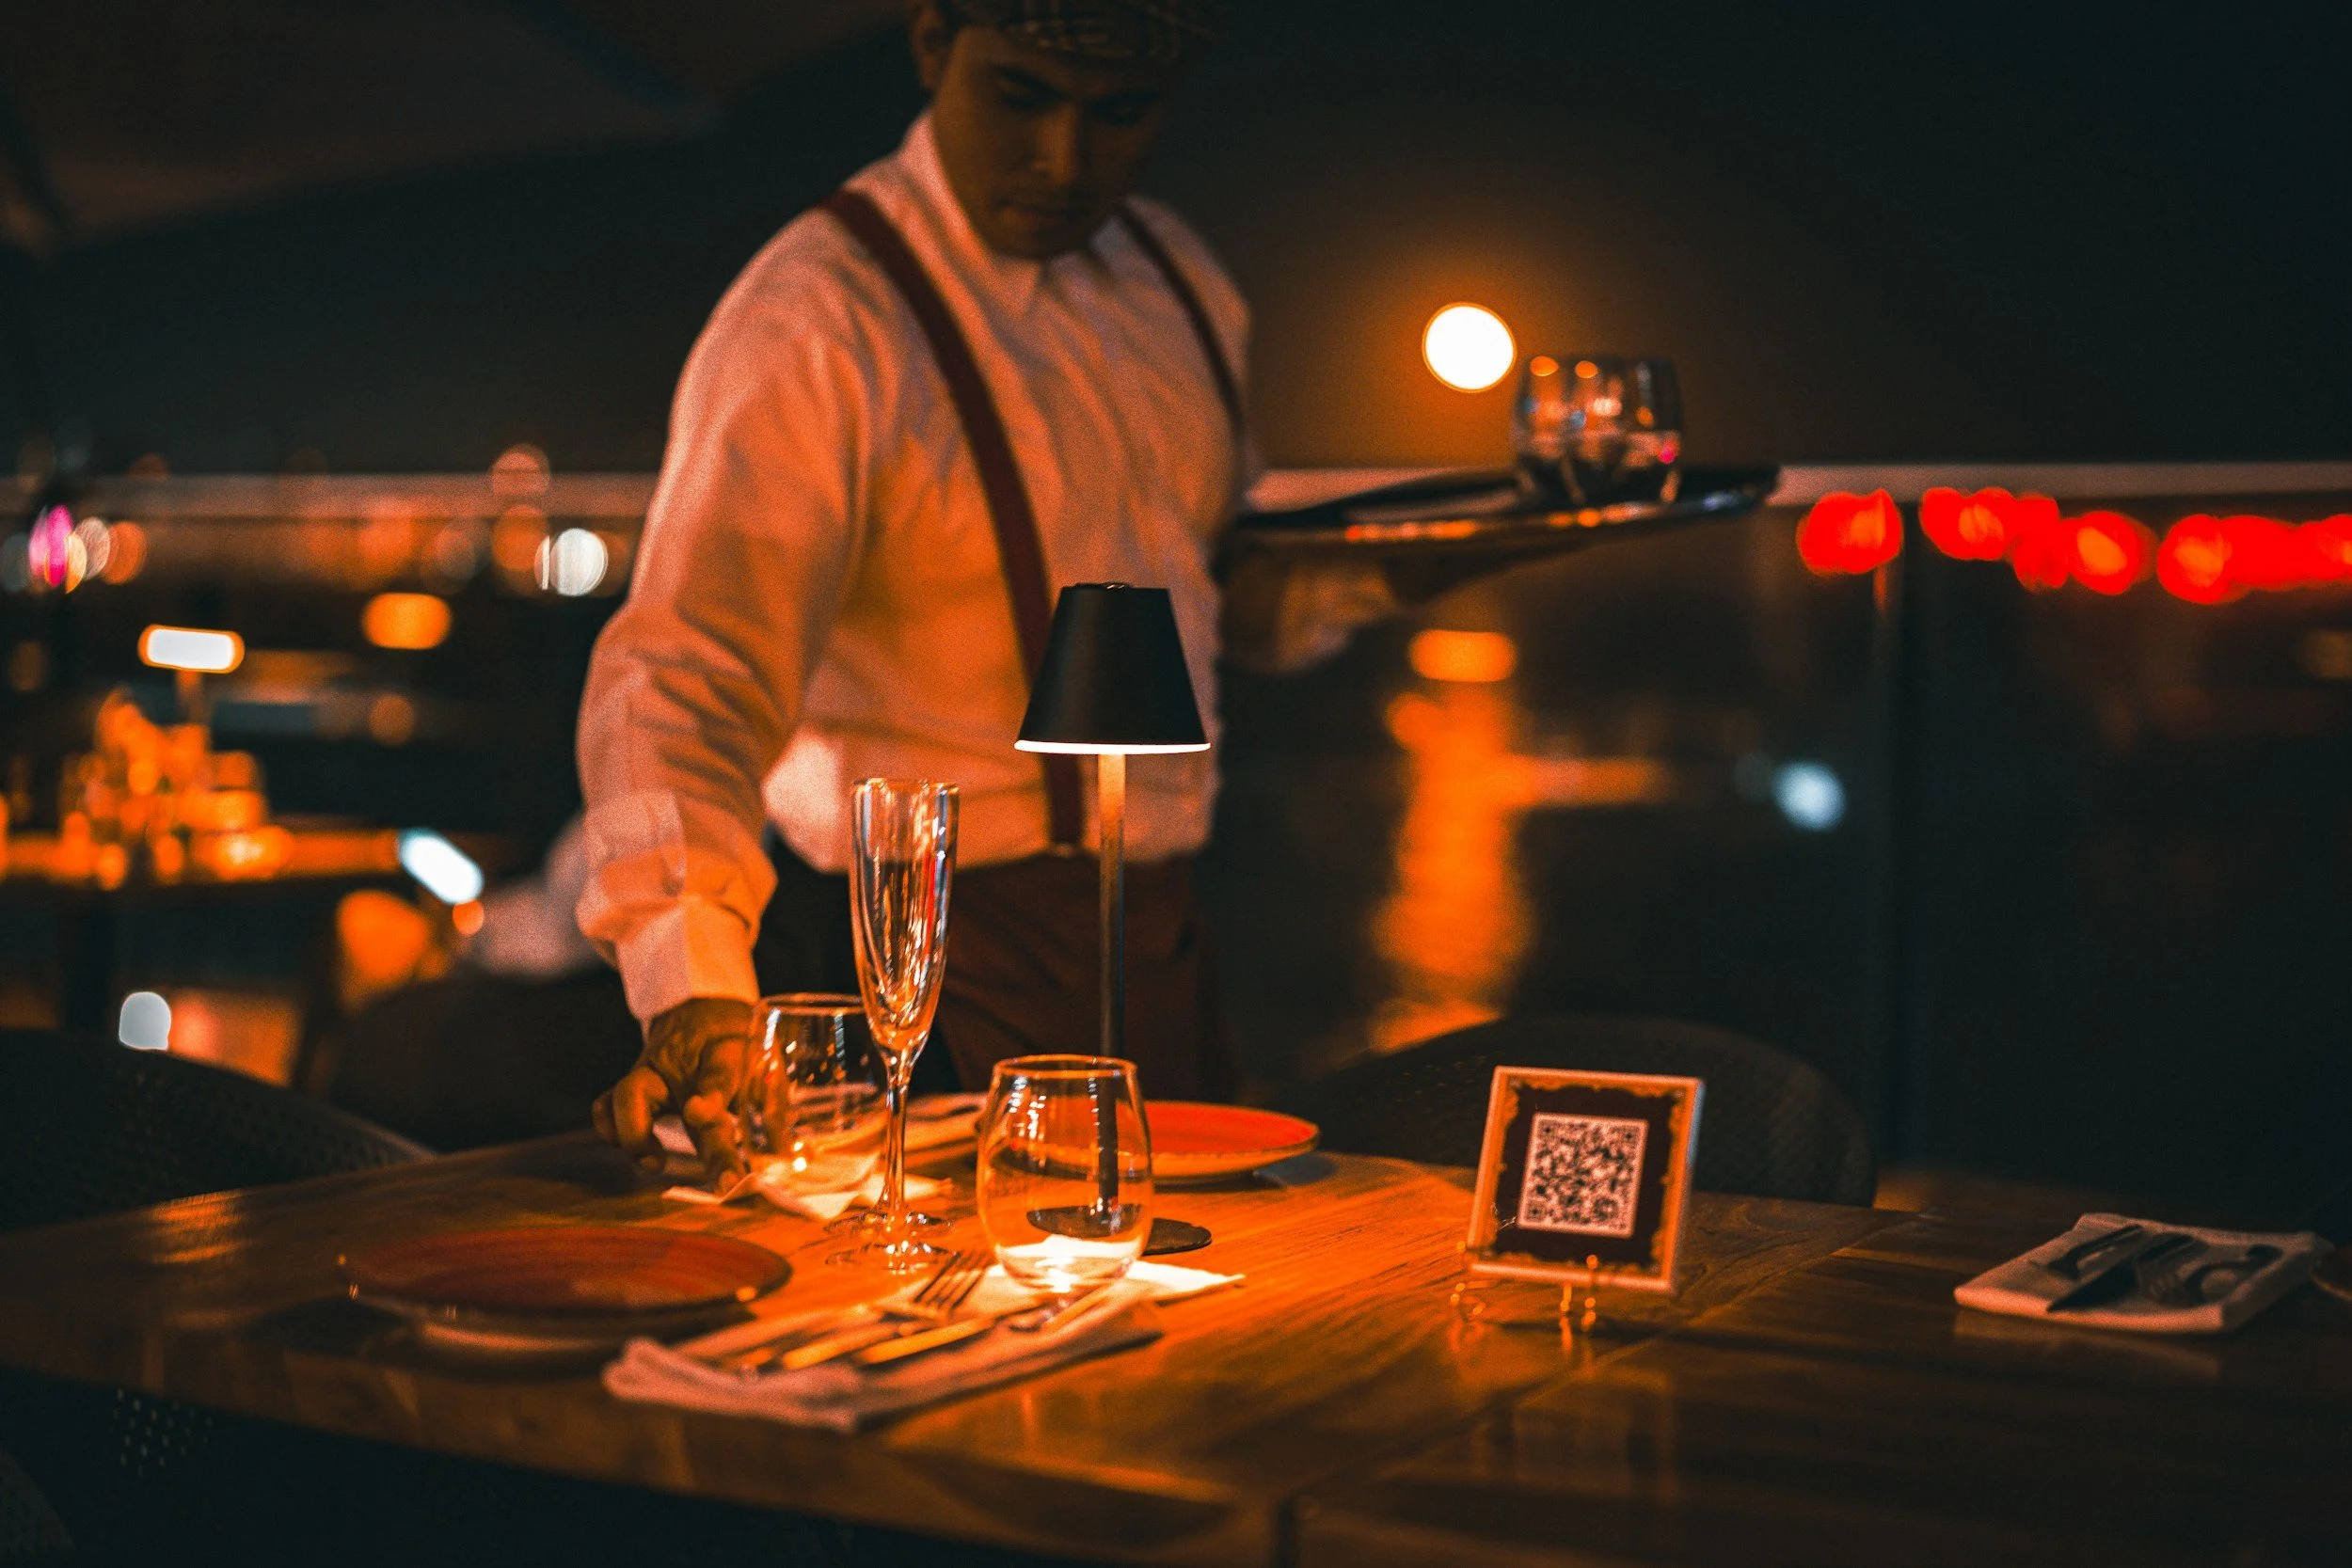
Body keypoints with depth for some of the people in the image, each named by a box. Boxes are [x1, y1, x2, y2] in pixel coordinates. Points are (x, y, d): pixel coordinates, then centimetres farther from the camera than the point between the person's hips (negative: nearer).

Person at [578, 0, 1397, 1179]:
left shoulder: (1172, 277, 6)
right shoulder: (816, 328, -19)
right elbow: (685, 675, -29)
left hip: (1166, 936, 7)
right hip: (937, 947, -7)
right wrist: (695, 994, -44)